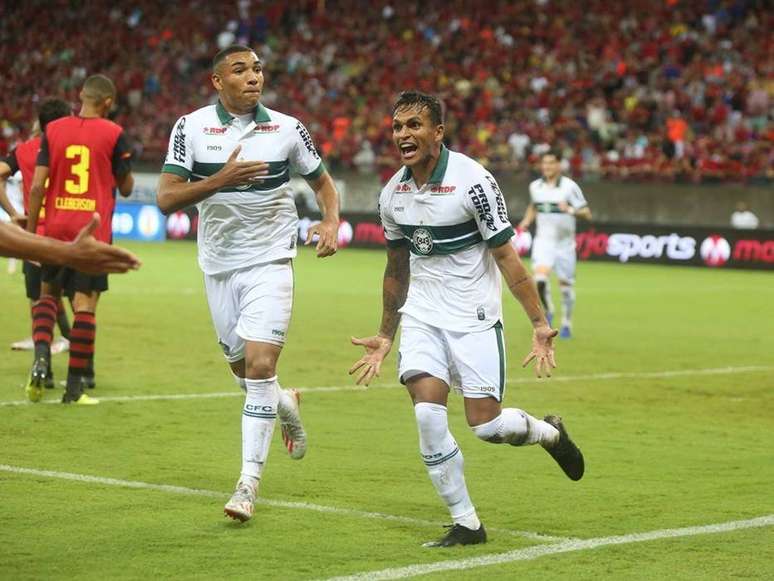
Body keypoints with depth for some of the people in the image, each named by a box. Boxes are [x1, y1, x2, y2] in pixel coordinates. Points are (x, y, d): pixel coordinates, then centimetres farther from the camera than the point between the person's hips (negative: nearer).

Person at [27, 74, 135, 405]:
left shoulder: (54, 130, 2)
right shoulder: (113, 134, -4)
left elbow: (37, 185, -2)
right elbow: (126, 188, 2)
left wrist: (30, 229, 5)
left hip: (56, 228, 2)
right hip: (94, 229, -2)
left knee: (48, 293, 19)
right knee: (85, 304, 0)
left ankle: (41, 355, -5)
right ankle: (76, 385, 0)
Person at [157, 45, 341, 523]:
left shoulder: (287, 129, -2)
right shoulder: (191, 127, -5)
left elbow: (322, 182, 12)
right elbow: (167, 198, -12)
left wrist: (331, 223, -7)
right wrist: (220, 180, -27)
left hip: (270, 262, -2)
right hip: (219, 264, 2)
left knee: (260, 366, -14)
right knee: (242, 369, 12)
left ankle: (249, 483, -9)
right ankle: (285, 404, 48)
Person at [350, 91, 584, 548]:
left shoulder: (473, 180, -16)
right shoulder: (392, 194, 3)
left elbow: (507, 257, -12)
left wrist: (540, 324, -16)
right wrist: (385, 337, 22)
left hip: (474, 315, -4)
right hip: (422, 315, 5)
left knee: (485, 424, -7)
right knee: (427, 414, -13)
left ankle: (550, 433, 28)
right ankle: (466, 524, 0)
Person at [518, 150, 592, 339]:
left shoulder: (570, 186, -9)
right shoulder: (535, 186, 4)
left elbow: (587, 213, -10)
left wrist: (571, 210, -29)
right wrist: (527, 220, 8)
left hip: (564, 242, -2)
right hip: (543, 240, 2)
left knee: (566, 284, 5)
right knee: (540, 276, -21)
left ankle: (567, 324, 23)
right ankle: (547, 311, 4)